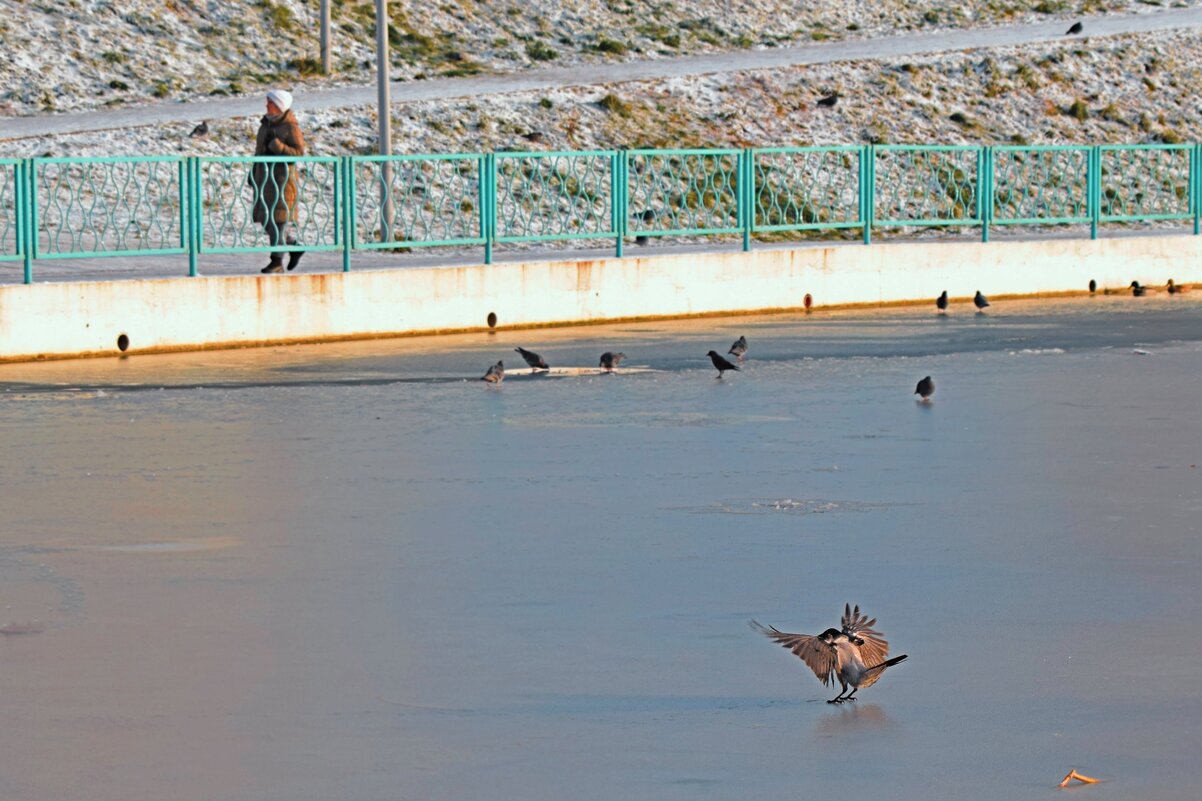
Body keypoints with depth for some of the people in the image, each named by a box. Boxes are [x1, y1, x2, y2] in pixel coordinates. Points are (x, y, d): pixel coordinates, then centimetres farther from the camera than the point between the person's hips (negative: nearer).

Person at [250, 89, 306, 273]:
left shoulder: (291, 126, -8)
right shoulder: (266, 123, 12)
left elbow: (300, 152, -11)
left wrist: (280, 147, -24)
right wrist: (253, 173, 15)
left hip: (283, 174, -7)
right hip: (265, 175, 8)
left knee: (278, 218, -8)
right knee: (265, 220, 7)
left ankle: (277, 262, -5)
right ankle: (294, 248, 24)